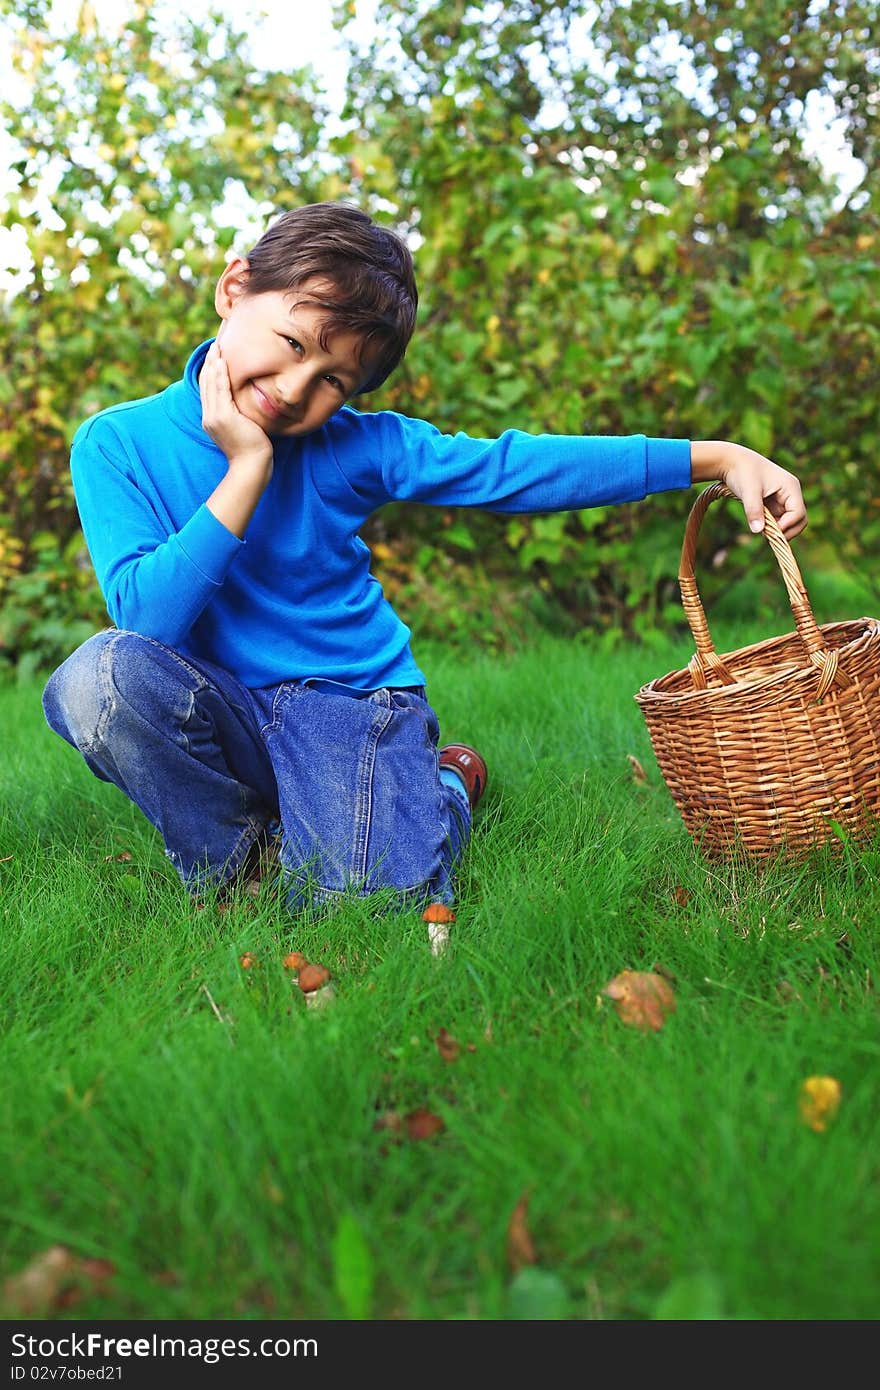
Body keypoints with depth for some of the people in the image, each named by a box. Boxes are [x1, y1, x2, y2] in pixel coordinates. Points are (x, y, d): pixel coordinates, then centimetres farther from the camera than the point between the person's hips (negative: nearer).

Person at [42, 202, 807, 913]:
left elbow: (516, 467, -7)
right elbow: (145, 617, -18)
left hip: (353, 704, 0)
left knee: (365, 903, -24)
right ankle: (233, 855, -4)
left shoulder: (350, 445, -7)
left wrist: (716, 458, -9)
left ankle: (445, 786, 13)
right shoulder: (117, 442, -7)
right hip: (224, 712, 1)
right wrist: (247, 470, -23)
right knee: (101, 674, -30)